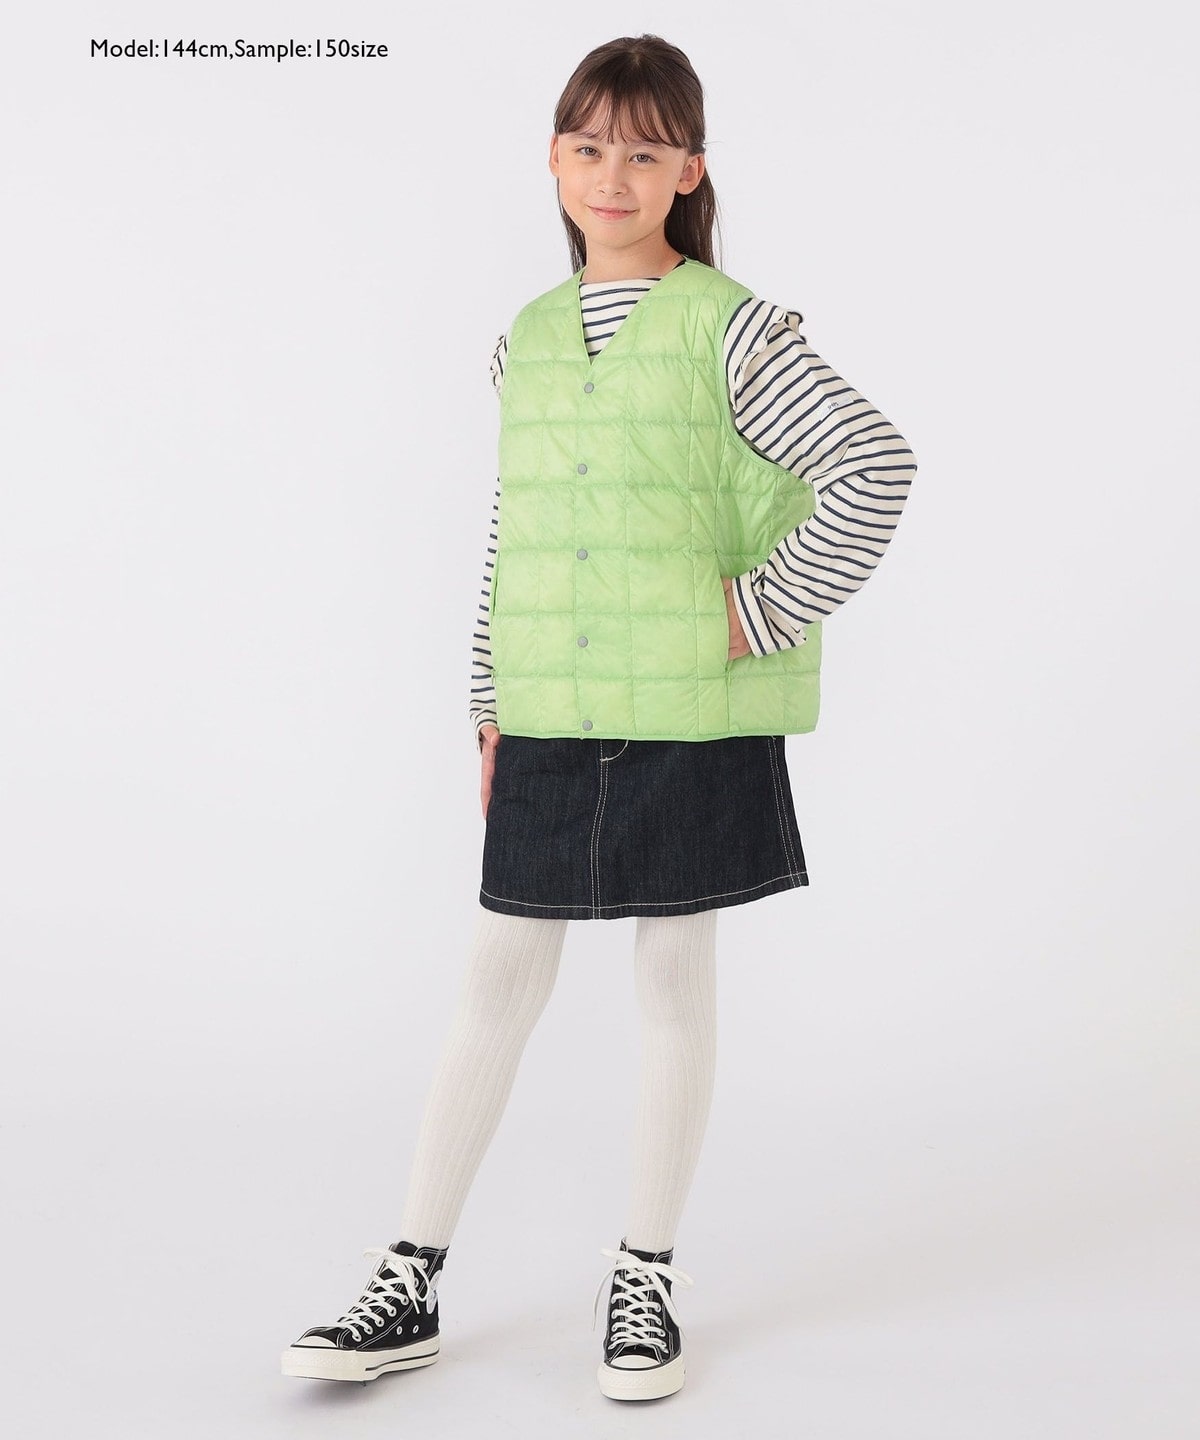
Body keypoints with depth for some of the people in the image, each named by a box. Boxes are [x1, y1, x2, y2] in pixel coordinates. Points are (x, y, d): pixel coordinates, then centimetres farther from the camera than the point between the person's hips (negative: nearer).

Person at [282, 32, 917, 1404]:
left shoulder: (726, 325, -5)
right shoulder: (526, 341, 11)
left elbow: (875, 465, -10)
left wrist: (765, 614, -12)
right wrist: (489, 700, 12)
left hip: (692, 716, -4)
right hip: (549, 721, 4)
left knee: (674, 977, 7)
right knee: (497, 981, 7)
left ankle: (644, 1276, 21)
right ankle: (410, 1283, 15)